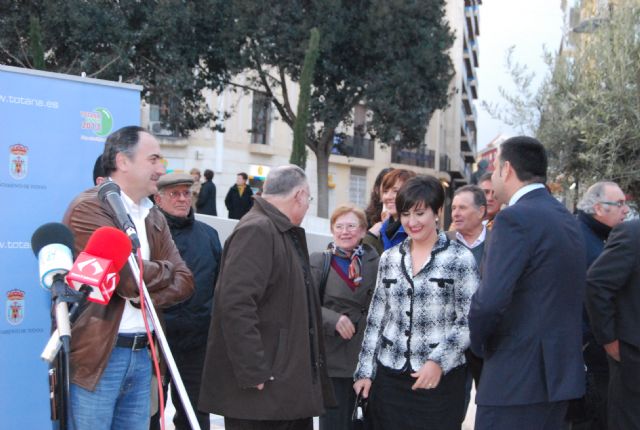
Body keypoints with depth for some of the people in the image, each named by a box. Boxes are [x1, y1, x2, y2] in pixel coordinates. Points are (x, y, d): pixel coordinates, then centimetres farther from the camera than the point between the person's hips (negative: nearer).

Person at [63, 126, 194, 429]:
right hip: (96, 356, -7)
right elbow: (127, 276, -20)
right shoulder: (89, 208, -11)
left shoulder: (154, 218, 15)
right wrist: (163, 270, 0)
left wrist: (142, 297, -12)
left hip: (141, 354, 8)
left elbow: (184, 281, 5)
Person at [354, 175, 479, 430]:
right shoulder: (389, 258, 10)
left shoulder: (460, 259, -3)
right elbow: (375, 319, 13)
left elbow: (470, 321, -6)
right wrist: (365, 371, 8)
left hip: (442, 378, -4)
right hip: (389, 376, 4)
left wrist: (439, 362, -15)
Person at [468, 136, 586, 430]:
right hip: (560, 371, 9)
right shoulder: (567, 219, 13)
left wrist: (477, 343, -4)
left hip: (518, 378, -9)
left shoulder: (515, 218, -15)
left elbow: (490, 301, -23)